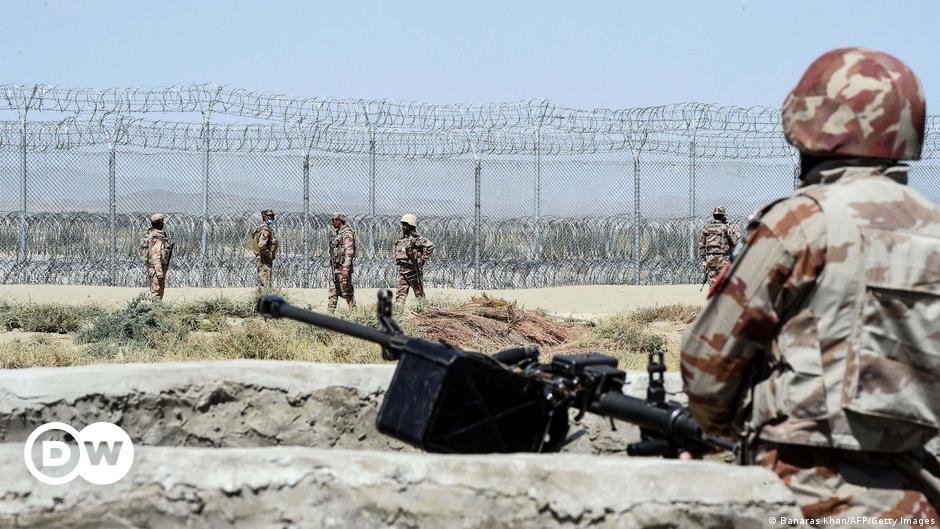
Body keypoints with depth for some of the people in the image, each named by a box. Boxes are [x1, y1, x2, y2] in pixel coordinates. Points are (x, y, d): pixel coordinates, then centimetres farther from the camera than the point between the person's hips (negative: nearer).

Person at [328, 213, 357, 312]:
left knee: (346, 291, -6)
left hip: (343, 266, -10)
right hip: (336, 266, 10)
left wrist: (346, 268, -26)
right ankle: (331, 311, 11)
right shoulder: (336, 233, 16)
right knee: (333, 290, 9)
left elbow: (349, 252, -21)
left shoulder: (347, 233, -14)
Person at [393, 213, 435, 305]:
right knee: (400, 294, -1)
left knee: (419, 294, 4)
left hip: (414, 270, -7)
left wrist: (422, 258, -18)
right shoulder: (401, 240, 14)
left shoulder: (416, 239, -10)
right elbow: (397, 253, 32)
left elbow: (430, 246, -22)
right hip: (402, 270, 7)